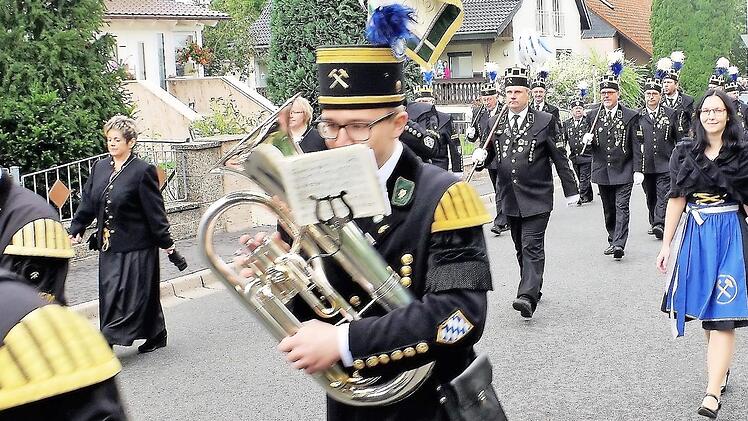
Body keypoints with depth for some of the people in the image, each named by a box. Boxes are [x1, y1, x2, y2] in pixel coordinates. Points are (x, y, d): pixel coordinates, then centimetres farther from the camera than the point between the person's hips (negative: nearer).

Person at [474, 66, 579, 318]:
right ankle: (533, 289, 27)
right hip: (510, 199, 5)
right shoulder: (494, 123, 8)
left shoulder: (544, 121, -2)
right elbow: (486, 154, 15)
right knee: (521, 248, 13)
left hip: (537, 198, -5)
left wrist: (571, 191, 1)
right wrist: (481, 156, -10)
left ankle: (528, 296, -21)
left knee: (532, 247, -12)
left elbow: (560, 158, 0)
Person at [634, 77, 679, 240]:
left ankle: (660, 225, -16)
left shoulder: (670, 114, 4)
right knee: (650, 197, 14)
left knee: (663, 196, -11)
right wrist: (637, 168, -7)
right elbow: (635, 144, -2)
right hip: (645, 166, 1)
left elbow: (678, 139, 9)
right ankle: (653, 222, 29)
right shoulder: (637, 116, 1)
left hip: (665, 164, -1)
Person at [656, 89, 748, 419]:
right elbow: (677, 199, 3)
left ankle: (713, 392, -12)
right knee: (705, 311, 10)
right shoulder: (684, 152, 5)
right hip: (694, 233, 2)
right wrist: (666, 244, -1)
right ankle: (721, 369, 29)